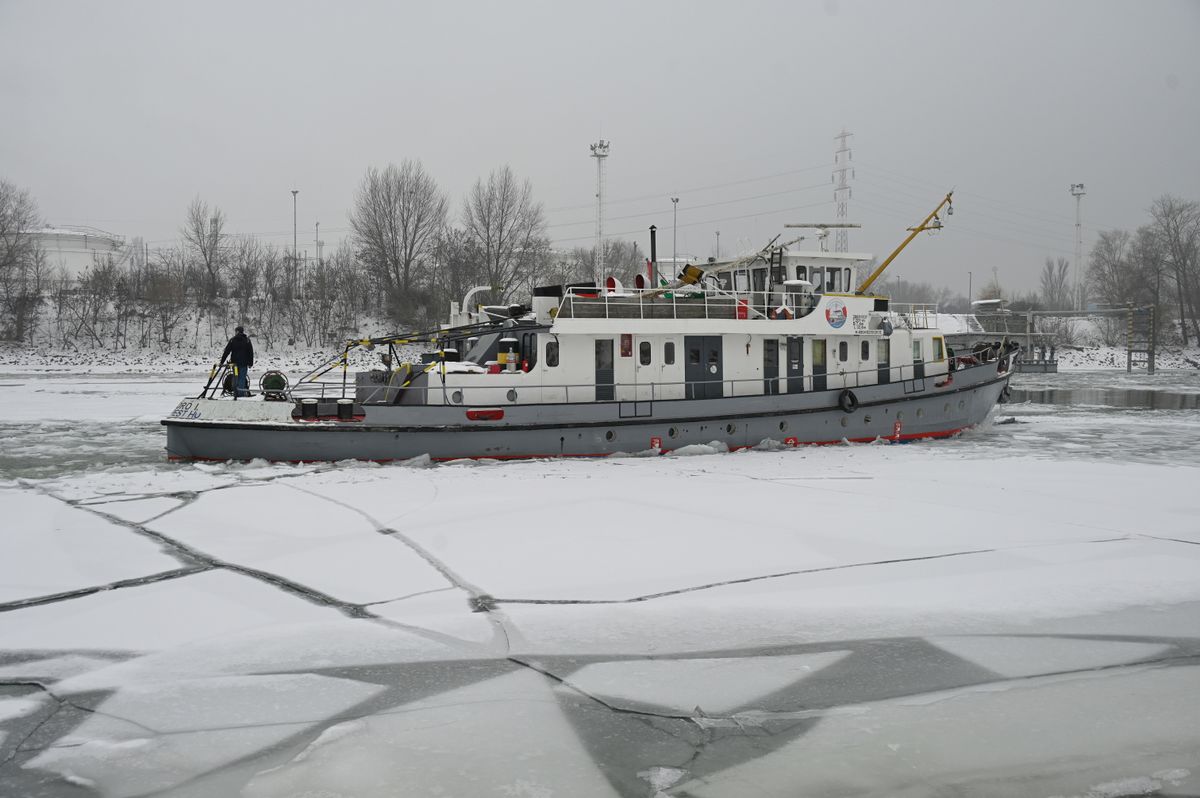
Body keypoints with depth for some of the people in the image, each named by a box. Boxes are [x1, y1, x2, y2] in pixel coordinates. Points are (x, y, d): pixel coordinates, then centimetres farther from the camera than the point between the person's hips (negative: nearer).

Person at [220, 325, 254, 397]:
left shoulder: (232, 340, 1)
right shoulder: (247, 340, 1)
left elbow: (226, 351, 1)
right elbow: (251, 352, 1)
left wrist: (222, 361, 5)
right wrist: (251, 363, 5)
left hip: (235, 362, 1)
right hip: (244, 362, -1)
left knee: (235, 378, 10)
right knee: (242, 378, -2)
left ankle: (236, 393, 9)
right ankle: (241, 393, -8)